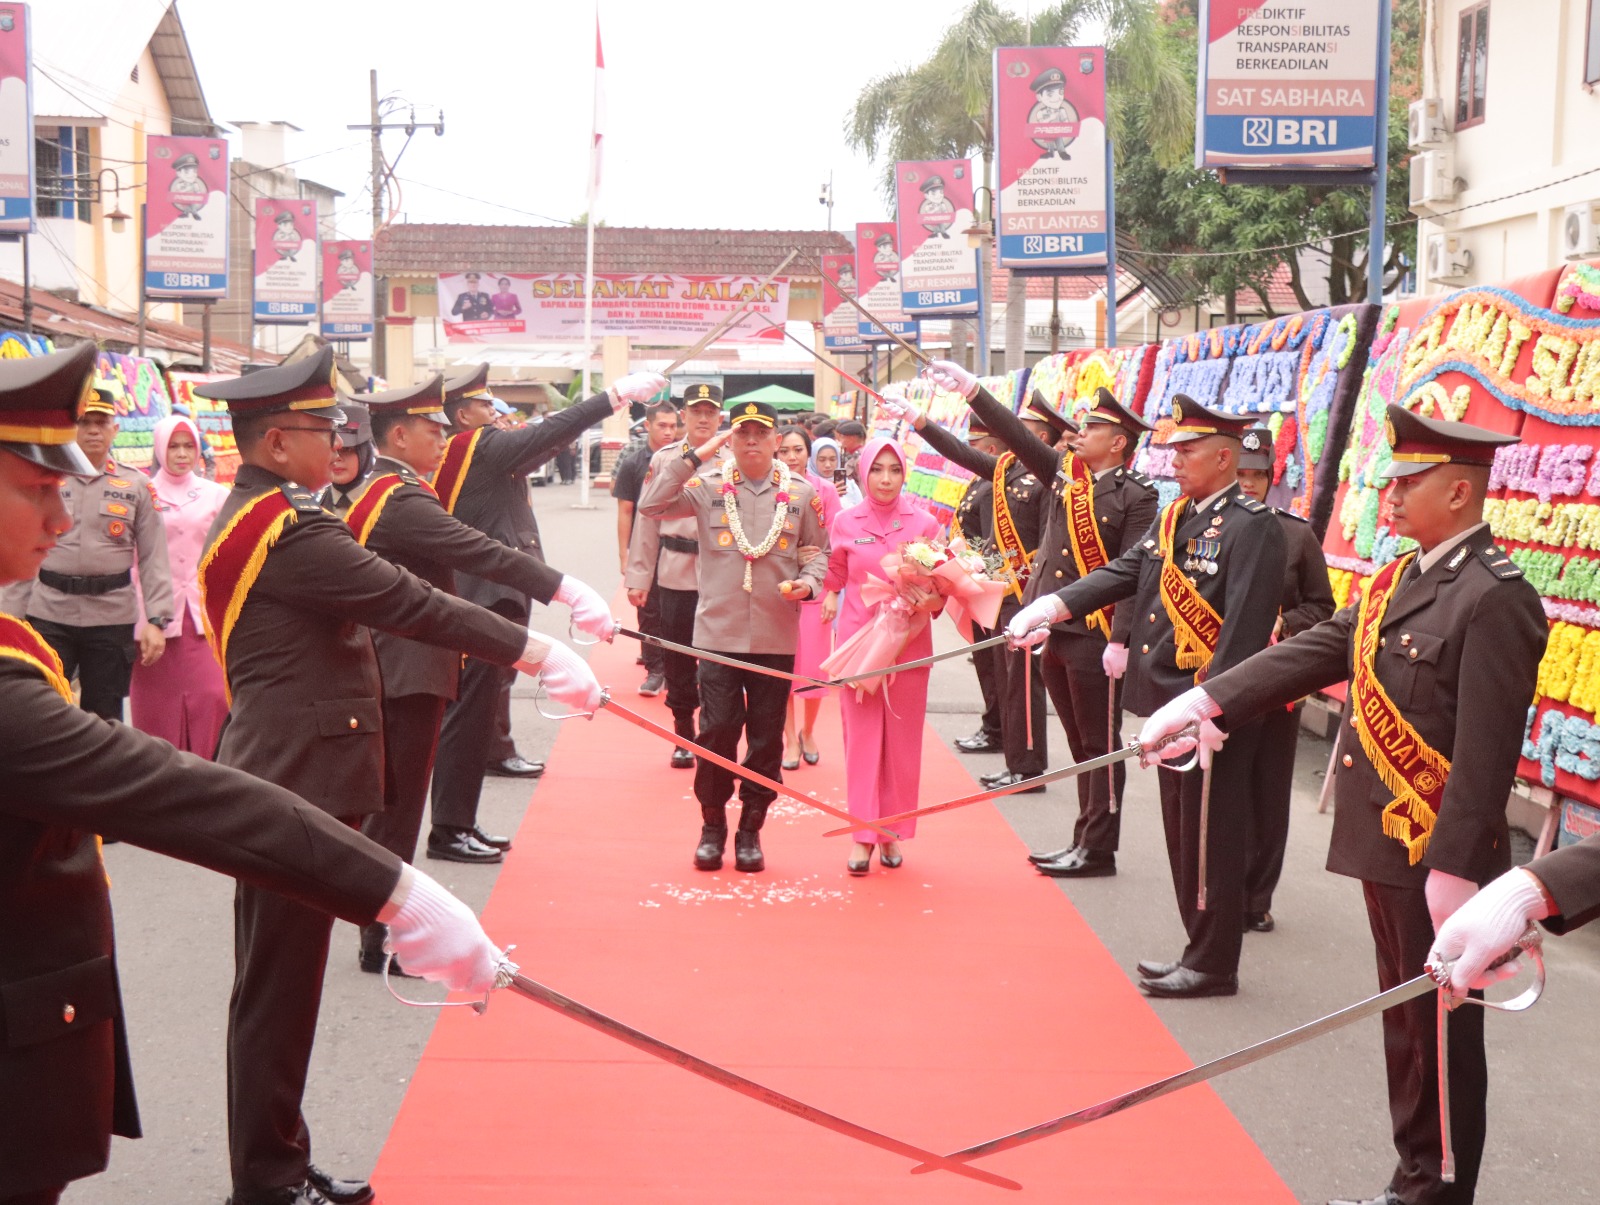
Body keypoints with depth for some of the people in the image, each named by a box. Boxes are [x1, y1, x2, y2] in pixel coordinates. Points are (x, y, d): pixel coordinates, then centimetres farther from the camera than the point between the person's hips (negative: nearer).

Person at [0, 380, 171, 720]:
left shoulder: (136, 486, 4)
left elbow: (154, 560, 2)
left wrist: (156, 621, -6)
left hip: (113, 619, 0)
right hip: (49, 615, 0)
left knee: (105, 721, 9)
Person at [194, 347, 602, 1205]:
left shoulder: (255, 518, 15)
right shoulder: (287, 529, -19)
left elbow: (381, 600, 19)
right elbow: (409, 604, -21)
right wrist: (536, 652, -17)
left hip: (285, 779, 11)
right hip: (297, 781, -11)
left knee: (279, 980, 16)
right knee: (278, 984, -1)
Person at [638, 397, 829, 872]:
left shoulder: (801, 494, 5)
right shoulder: (707, 488, 1)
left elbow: (818, 550, 14)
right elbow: (651, 506, -11)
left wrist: (808, 583, -7)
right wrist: (695, 456, -11)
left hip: (776, 637, 1)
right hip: (719, 632, -1)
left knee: (766, 737, 6)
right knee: (717, 730, -1)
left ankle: (751, 829, 18)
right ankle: (713, 825, 15)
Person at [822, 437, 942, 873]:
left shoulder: (924, 523, -1)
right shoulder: (846, 523, 1)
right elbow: (835, 575, 10)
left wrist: (933, 600, -17)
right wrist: (828, 597, -9)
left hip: (908, 644, 0)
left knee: (901, 739, 5)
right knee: (861, 736, 0)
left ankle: (892, 834, 15)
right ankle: (863, 836, 5)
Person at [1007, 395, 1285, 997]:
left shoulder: (1252, 527, -14)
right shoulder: (1174, 517, 14)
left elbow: (1243, 629, -21)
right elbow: (1124, 573, 11)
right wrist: (1053, 606, -2)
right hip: (1169, 703, 9)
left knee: (1209, 836, 0)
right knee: (1182, 834, 15)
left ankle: (1214, 966, 11)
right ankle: (1200, 953, 27)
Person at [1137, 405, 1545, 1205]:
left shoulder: (1496, 599, -17)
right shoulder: (1400, 578, 11)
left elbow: (1486, 752, -21)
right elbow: (1319, 649, 8)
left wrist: (1454, 869, -23)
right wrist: (1208, 700, -1)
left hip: (1437, 856, -9)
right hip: (1384, 842, 9)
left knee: (1442, 1030, 4)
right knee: (1404, 1017, 17)